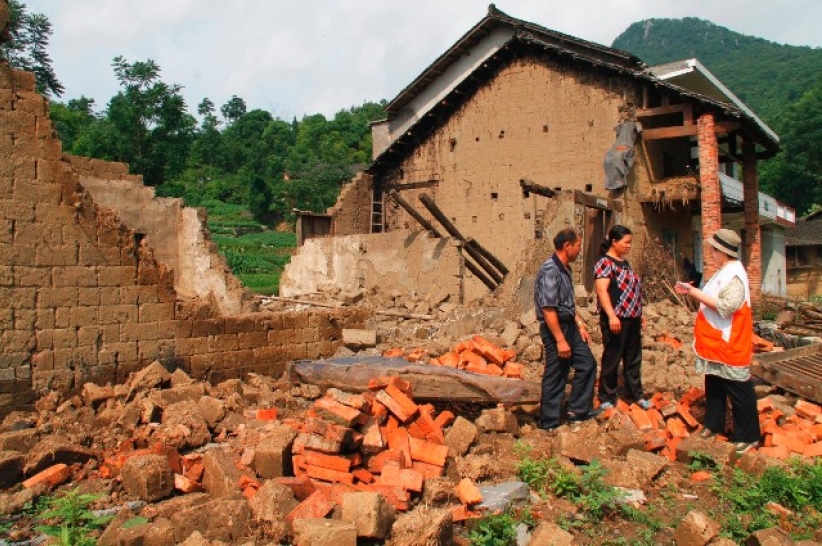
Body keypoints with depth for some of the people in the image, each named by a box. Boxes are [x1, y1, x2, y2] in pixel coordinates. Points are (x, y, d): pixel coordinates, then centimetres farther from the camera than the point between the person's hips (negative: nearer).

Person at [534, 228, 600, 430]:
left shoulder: (564, 269, 8)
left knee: (587, 363, 15)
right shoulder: (550, 271, -23)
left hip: (569, 326, 10)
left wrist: (580, 324, 16)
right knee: (555, 376, 1)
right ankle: (548, 422, 15)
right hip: (555, 328, -10)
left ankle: (578, 409, 27)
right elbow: (548, 309, -26)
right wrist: (560, 340, -24)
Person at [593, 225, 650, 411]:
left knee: (633, 359, 16)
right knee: (611, 360, 1)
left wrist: (639, 313, 23)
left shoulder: (625, 263, 15)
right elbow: (602, 291, -22)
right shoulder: (605, 263, -12)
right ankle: (607, 398, 12)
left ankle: (637, 394, 28)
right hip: (616, 320, -9)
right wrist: (612, 316, -29)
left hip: (632, 319, 9)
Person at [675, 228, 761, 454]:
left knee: (738, 391, 2)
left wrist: (695, 293, -23)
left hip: (729, 343, -10)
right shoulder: (724, 272, 11)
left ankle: (748, 436, 14)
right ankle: (714, 424, 32)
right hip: (716, 342, 10)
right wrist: (693, 291, 5)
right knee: (714, 385, 19)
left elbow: (725, 306, -29)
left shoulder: (734, 274, -20)